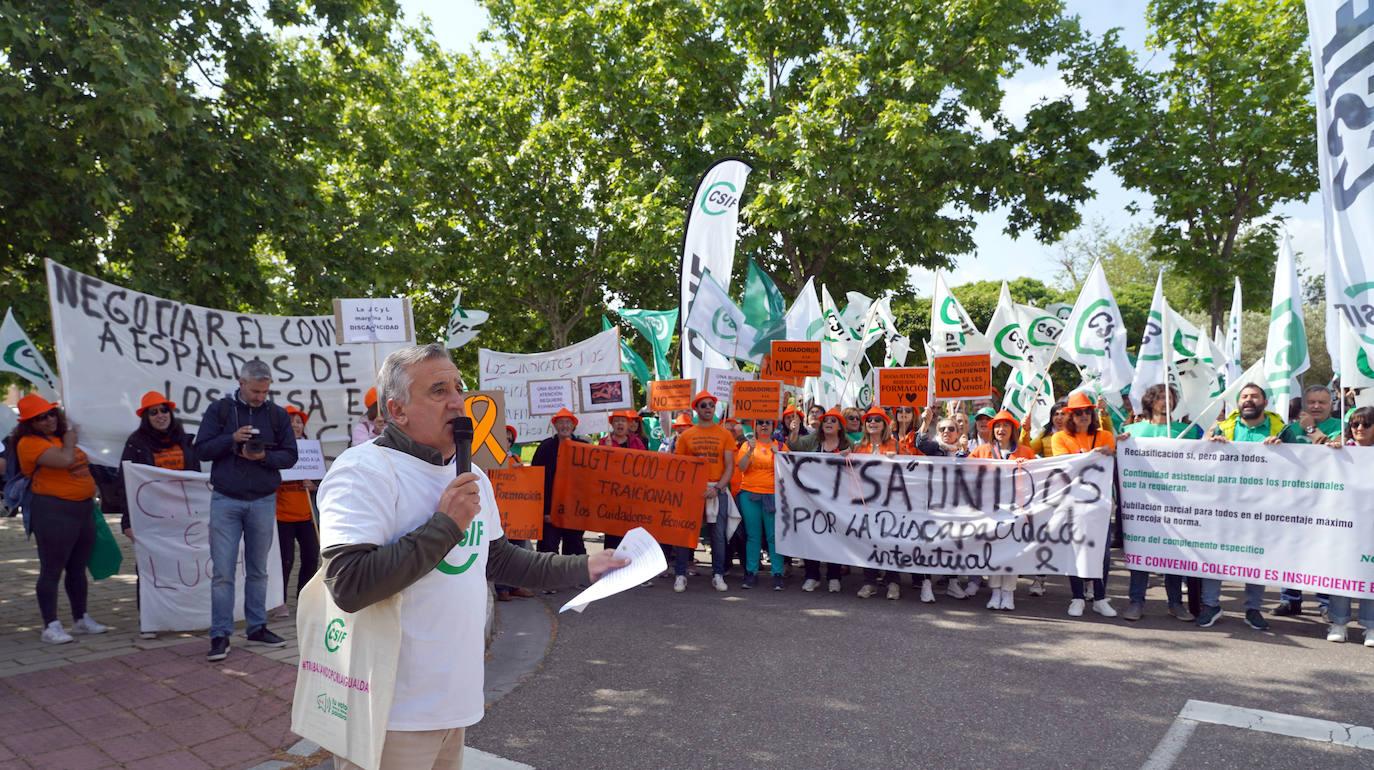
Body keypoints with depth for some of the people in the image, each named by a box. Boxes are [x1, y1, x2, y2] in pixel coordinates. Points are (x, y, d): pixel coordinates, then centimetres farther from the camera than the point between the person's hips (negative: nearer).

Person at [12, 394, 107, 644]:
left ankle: (81, 618, 24)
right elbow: (65, 460, -24)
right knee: (52, 569, -4)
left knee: (78, 568, 14)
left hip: (84, 507, 8)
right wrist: (70, 440, -6)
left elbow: (81, 463, 28)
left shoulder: (61, 436, 13)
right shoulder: (30, 442, -11)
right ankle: (51, 626, 1)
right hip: (53, 511, -8)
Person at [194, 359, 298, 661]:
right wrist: (232, 439, -18)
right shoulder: (219, 410, 1)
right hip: (225, 500, -2)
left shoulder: (277, 414, 4)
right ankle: (220, 634, 3)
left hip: (263, 501, 2)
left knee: (258, 570, 12)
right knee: (223, 572, -3)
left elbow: (290, 455, 4)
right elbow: (201, 450, -2)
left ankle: (257, 627, 21)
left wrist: (265, 457, -15)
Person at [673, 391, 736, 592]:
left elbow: (730, 466, 0)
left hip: (718, 490, 0)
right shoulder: (686, 435, 6)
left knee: (718, 534, 4)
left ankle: (718, 575, 14)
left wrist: (717, 488, -13)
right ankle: (680, 575, 9)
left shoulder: (725, 434, 4)